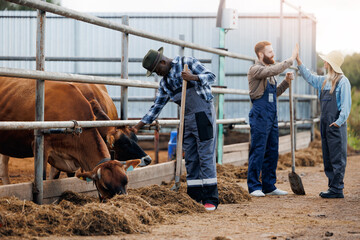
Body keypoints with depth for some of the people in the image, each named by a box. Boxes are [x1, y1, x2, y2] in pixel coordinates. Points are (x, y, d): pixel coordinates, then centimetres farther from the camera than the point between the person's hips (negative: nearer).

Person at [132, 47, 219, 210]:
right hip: (187, 119, 7)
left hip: (203, 113, -7)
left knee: (206, 156, -8)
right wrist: (138, 127, 13)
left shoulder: (187, 62, -3)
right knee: (190, 159, 6)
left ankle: (210, 200, -7)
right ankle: (194, 198, 11)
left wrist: (193, 77, -26)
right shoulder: (165, 82, 14)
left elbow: (210, 76, -8)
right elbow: (156, 107, 17)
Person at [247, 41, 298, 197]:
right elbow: (274, 70, -26)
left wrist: (286, 81, 9)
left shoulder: (268, 70, 19)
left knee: (272, 152, 8)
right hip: (260, 115, -9)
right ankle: (254, 186, -2)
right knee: (258, 151, -7)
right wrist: (291, 59, -21)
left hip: (272, 116, 9)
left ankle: (269, 186, 13)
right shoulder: (255, 70, -8)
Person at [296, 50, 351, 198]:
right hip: (325, 124, 9)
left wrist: (340, 120, -23)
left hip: (336, 125, -9)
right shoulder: (324, 81, 15)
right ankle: (332, 187, 16)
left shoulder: (342, 81, -9)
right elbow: (310, 78, 30)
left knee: (337, 158, -7)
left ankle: (337, 189, -6)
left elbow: (346, 104, -14)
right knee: (327, 158, 10)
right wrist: (299, 63, 24)